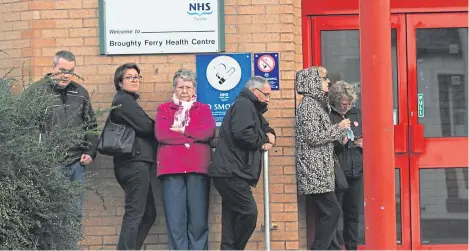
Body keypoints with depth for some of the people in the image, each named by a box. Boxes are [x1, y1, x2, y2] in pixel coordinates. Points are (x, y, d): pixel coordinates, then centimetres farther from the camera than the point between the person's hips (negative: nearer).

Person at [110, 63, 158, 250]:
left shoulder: (128, 101, 23)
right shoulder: (124, 100, -7)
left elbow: (140, 128, 16)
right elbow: (146, 127, -15)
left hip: (134, 163, 10)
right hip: (135, 162, -10)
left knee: (148, 214, 12)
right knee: (134, 214, -11)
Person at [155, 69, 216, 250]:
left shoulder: (203, 109, 17)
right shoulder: (164, 109, 15)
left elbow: (208, 131, -3)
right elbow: (161, 134, -4)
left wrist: (181, 130, -4)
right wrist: (194, 136, -3)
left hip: (198, 168, 1)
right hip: (171, 169, 0)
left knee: (198, 219, -1)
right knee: (175, 220, -4)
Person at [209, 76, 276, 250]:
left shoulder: (252, 108, 23)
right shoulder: (243, 105, -10)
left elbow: (266, 128, 29)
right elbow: (243, 133, -24)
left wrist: (269, 136, 4)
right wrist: (264, 140, -7)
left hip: (232, 172, 11)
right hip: (230, 172, -11)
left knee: (234, 216, 8)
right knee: (248, 212, -16)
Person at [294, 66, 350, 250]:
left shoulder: (318, 103, 17)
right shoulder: (308, 105, -12)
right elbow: (313, 137, -19)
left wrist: (340, 132, 12)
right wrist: (338, 128, -10)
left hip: (320, 169, 10)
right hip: (314, 170, -10)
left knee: (325, 212, 8)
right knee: (331, 210, -11)